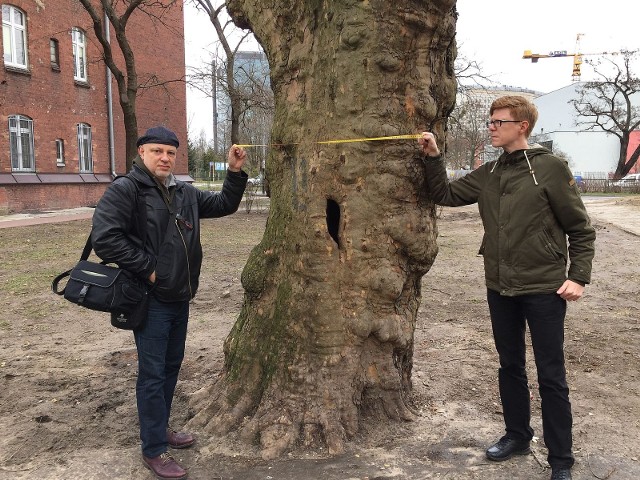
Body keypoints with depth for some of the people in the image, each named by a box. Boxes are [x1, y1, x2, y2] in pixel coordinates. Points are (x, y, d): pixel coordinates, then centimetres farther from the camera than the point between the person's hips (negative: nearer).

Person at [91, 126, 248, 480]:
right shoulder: (125, 189, -13)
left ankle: (160, 428, 37)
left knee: (171, 366, 19)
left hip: (180, 298, 8)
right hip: (151, 300, -7)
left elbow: (223, 205, 17)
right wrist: (147, 269, -19)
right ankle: (154, 450, 14)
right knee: (153, 374, 0)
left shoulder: (184, 192, 9)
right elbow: (103, 237, -22)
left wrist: (235, 172, 2)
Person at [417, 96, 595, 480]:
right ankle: (517, 435, 36)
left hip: (544, 289, -5)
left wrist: (578, 276, -11)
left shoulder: (551, 167, -9)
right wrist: (433, 158, -1)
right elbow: (445, 194, 10)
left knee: (551, 376, 4)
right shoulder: (488, 175, 6)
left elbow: (580, 228, -5)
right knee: (510, 366, 17)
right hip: (500, 289, 5)